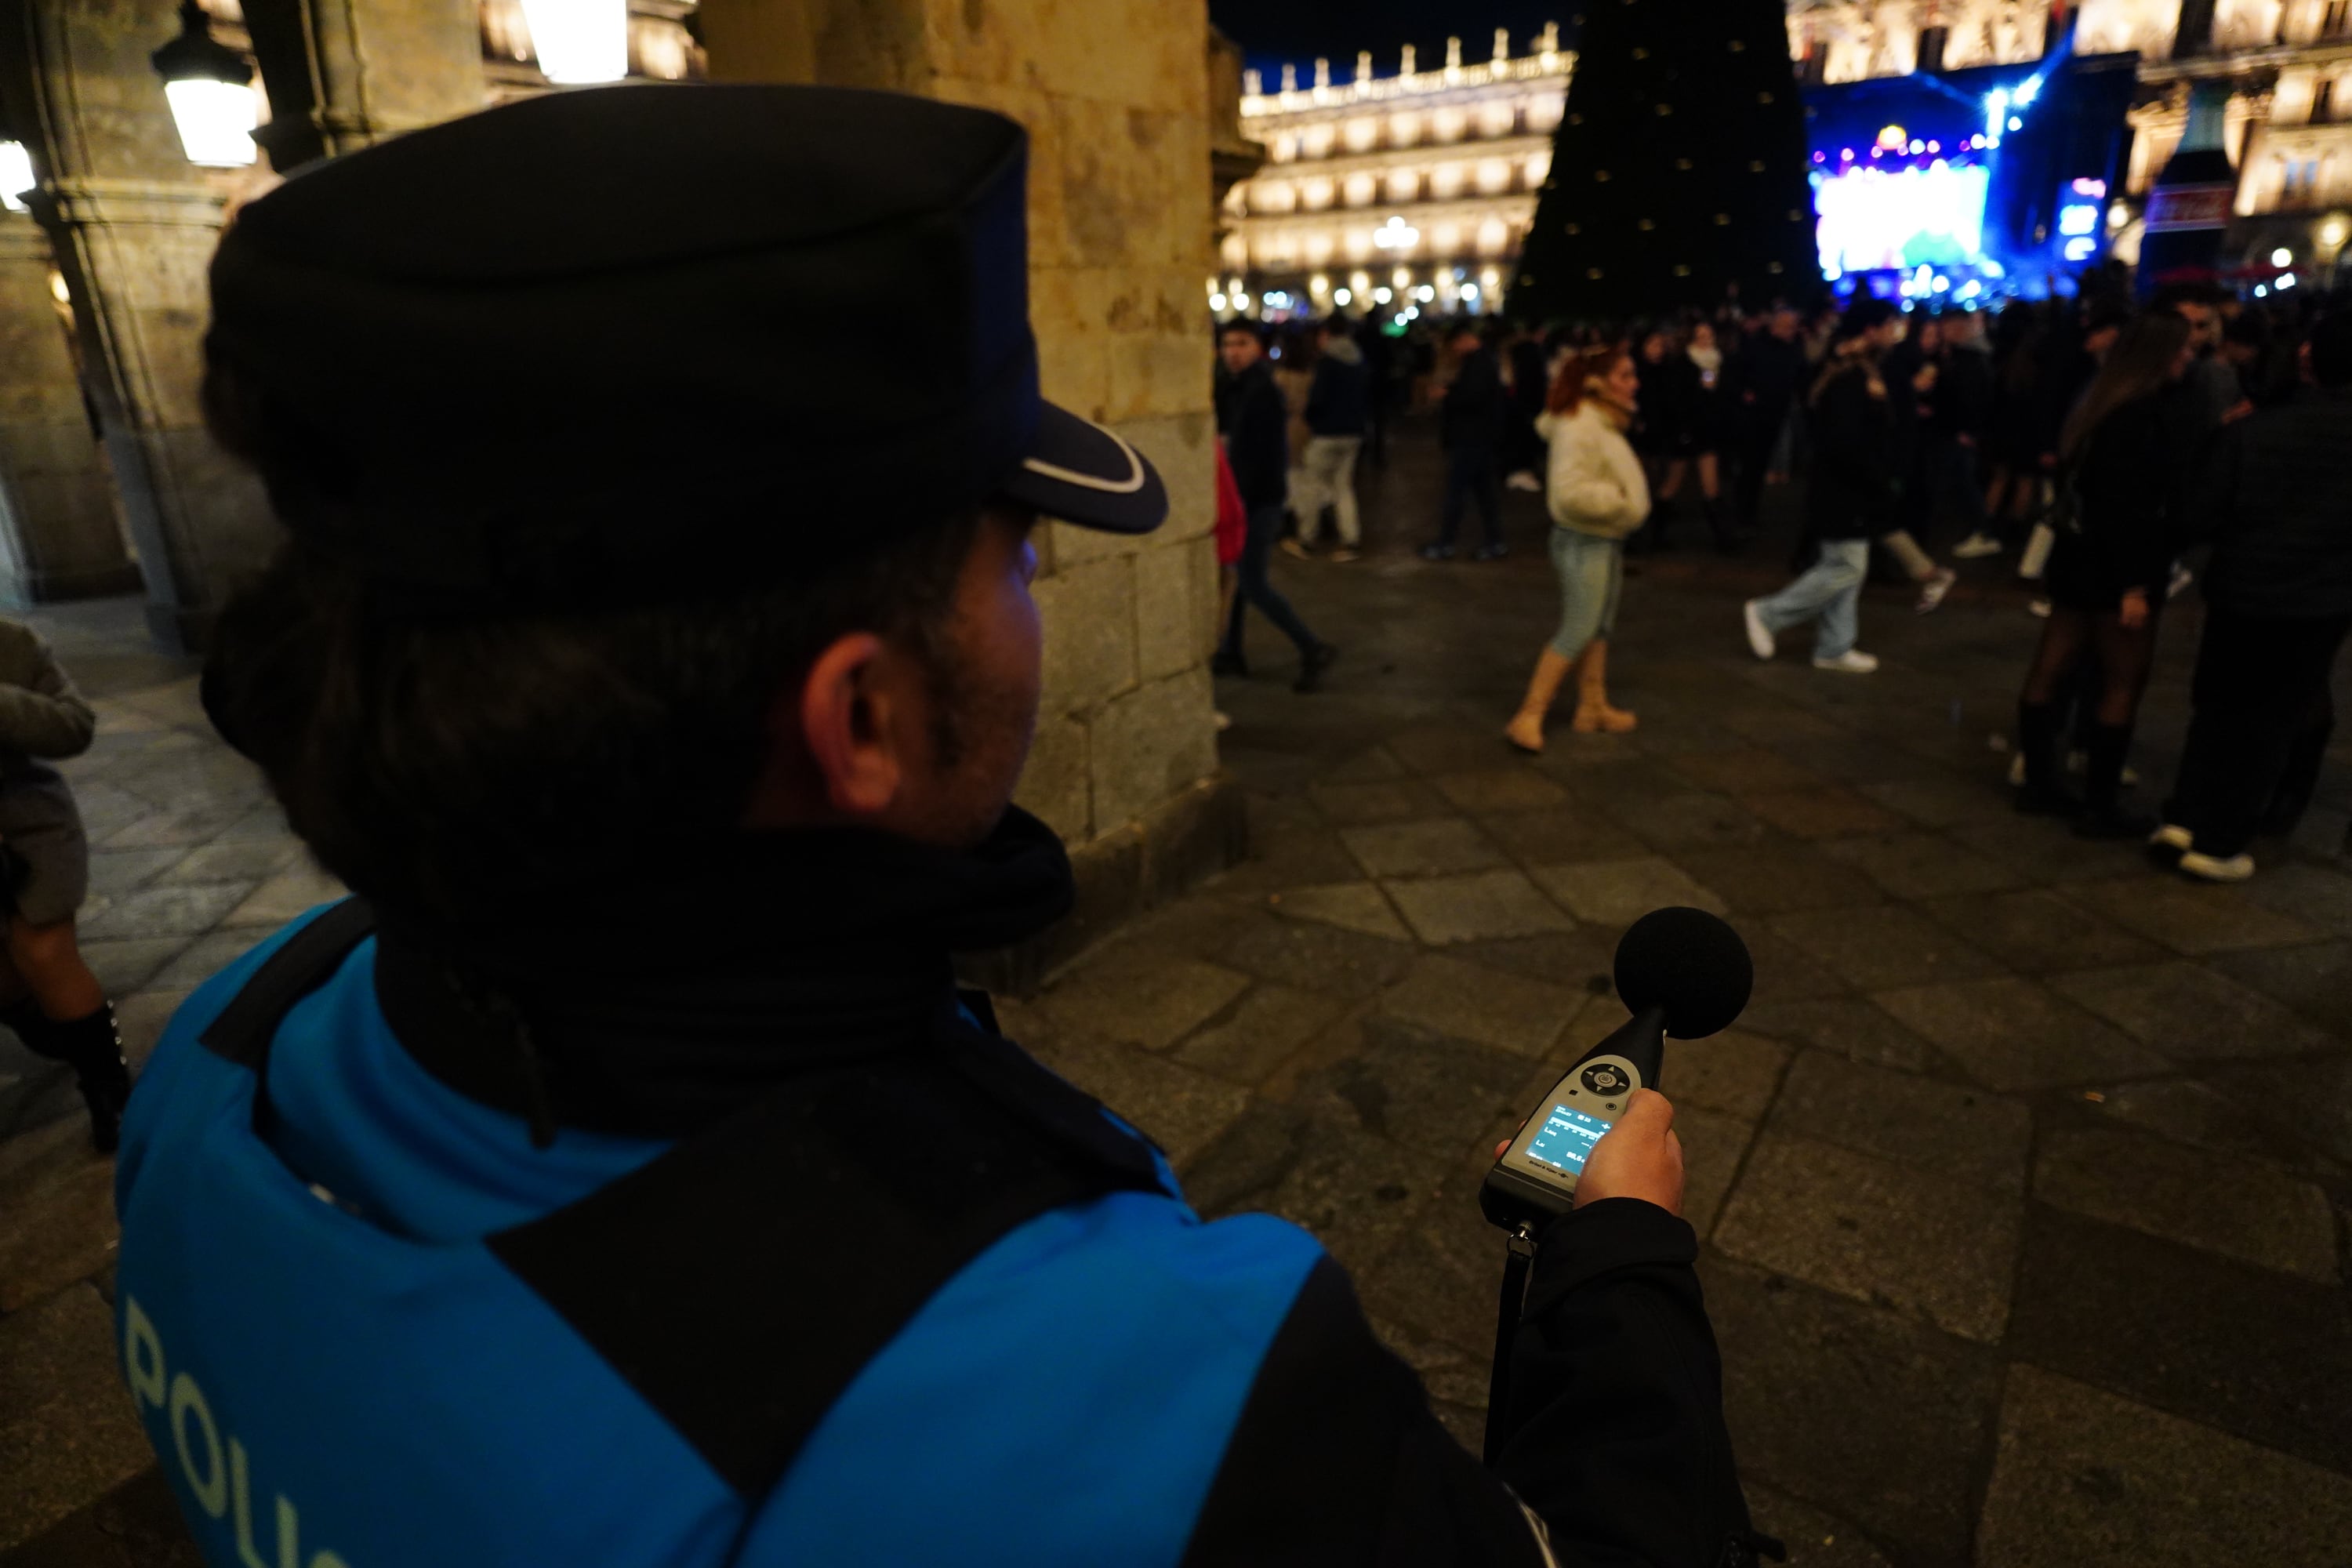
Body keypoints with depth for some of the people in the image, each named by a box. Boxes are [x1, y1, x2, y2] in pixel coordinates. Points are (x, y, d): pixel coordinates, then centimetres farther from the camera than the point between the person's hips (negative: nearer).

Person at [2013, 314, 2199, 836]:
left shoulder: (2100, 405, 8)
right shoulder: (2155, 413, -17)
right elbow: (2134, 505, -22)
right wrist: (2134, 584, -21)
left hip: (2079, 554, 9)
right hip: (2114, 566, -9)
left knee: (2050, 670, 11)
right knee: (2122, 684, -1)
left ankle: (2039, 785, 22)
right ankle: (2099, 808, 5)